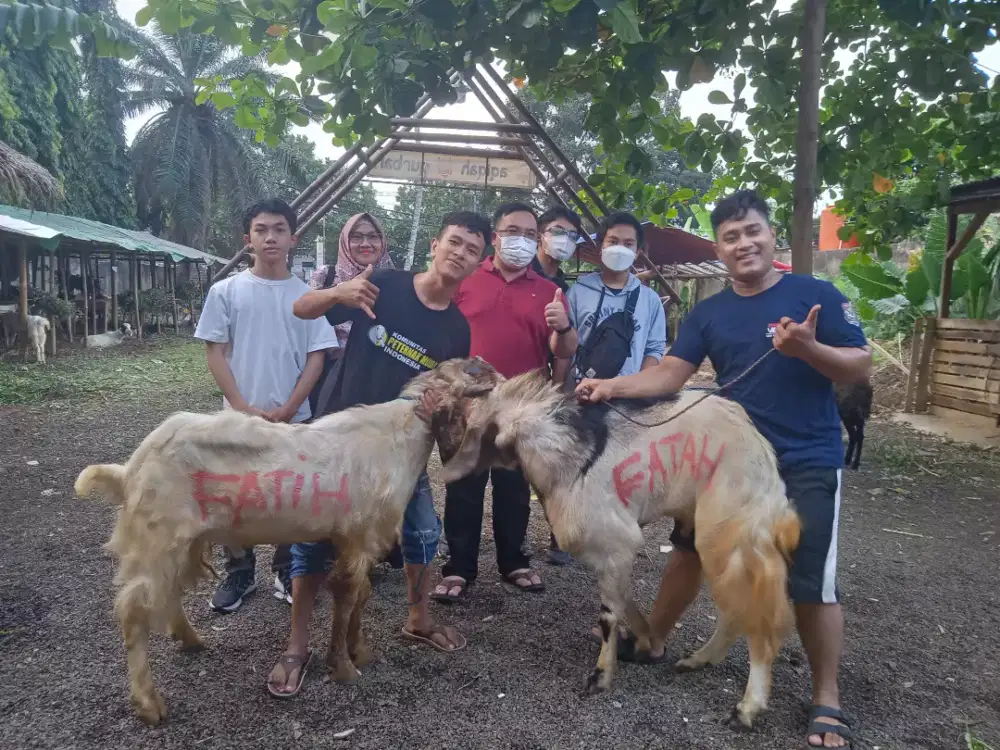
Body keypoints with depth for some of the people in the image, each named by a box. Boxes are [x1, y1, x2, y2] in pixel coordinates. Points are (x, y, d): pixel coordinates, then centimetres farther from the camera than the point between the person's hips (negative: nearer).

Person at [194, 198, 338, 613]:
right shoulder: (226, 291, -2)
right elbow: (215, 354, -2)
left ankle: (287, 570, 27)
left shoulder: (308, 295, -1)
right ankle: (240, 572, 26)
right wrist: (245, 409, -10)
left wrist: (286, 410, -9)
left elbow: (316, 358, -2)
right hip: (239, 418, 0)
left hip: (293, 418, 0)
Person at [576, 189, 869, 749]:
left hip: (806, 464, -4)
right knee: (691, 550, 14)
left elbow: (860, 368, -9)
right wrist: (612, 386, -18)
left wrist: (808, 348, -28)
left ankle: (827, 702, 19)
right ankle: (652, 639, 35)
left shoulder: (817, 295, -7)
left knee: (812, 582, -2)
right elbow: (670, 375, -2)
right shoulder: (709, 313, 4)